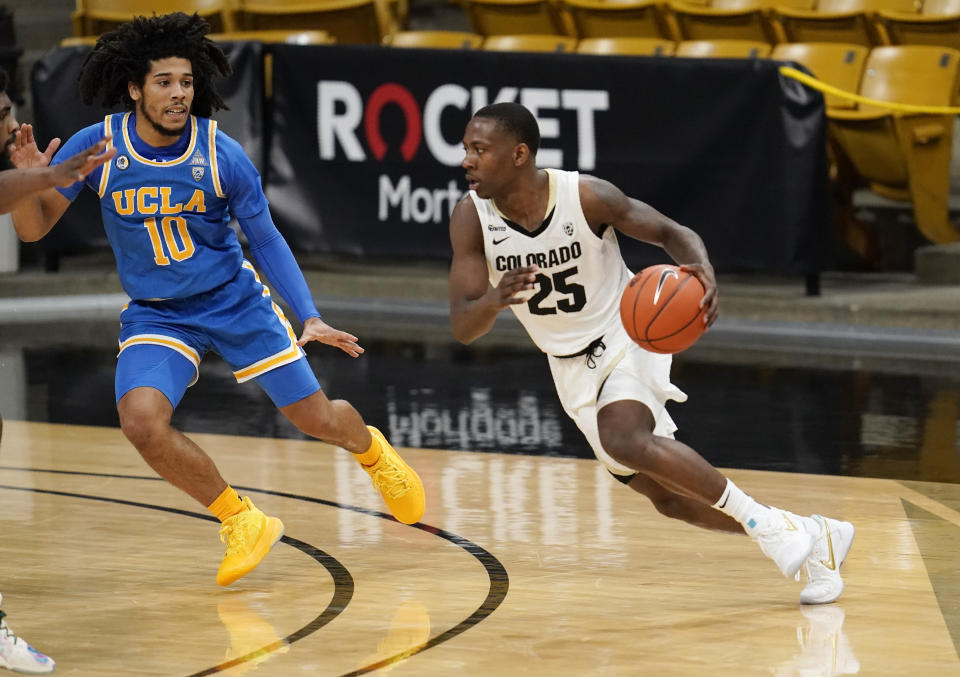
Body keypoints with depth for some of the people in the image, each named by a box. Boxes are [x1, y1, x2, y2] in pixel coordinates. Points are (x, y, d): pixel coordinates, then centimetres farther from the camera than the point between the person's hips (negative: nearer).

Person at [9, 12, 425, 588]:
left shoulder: (223, 155, -16)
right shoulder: (96, 146, -14)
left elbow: (266, 238, -4)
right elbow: (33, 229, -9)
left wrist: (310, 319, -12)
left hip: (235, 301, 0)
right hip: (155, 315, 1)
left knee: (316, 417, 3)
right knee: (142, 419, -25)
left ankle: (372, 449, 43)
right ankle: (243, 522, -4)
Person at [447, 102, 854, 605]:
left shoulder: (586, 196, -23)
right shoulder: (470, 218, -16)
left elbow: (670, 232, -10)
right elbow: (462, 327, -19)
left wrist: (704, 273, -33)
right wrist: (495, 300, -43)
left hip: (626, 339, -5)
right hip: (572, 368, 5)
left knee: (624, 438, -35)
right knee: (669, 496, 7)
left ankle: (761, 521, -19)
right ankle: (812, 538, 23)